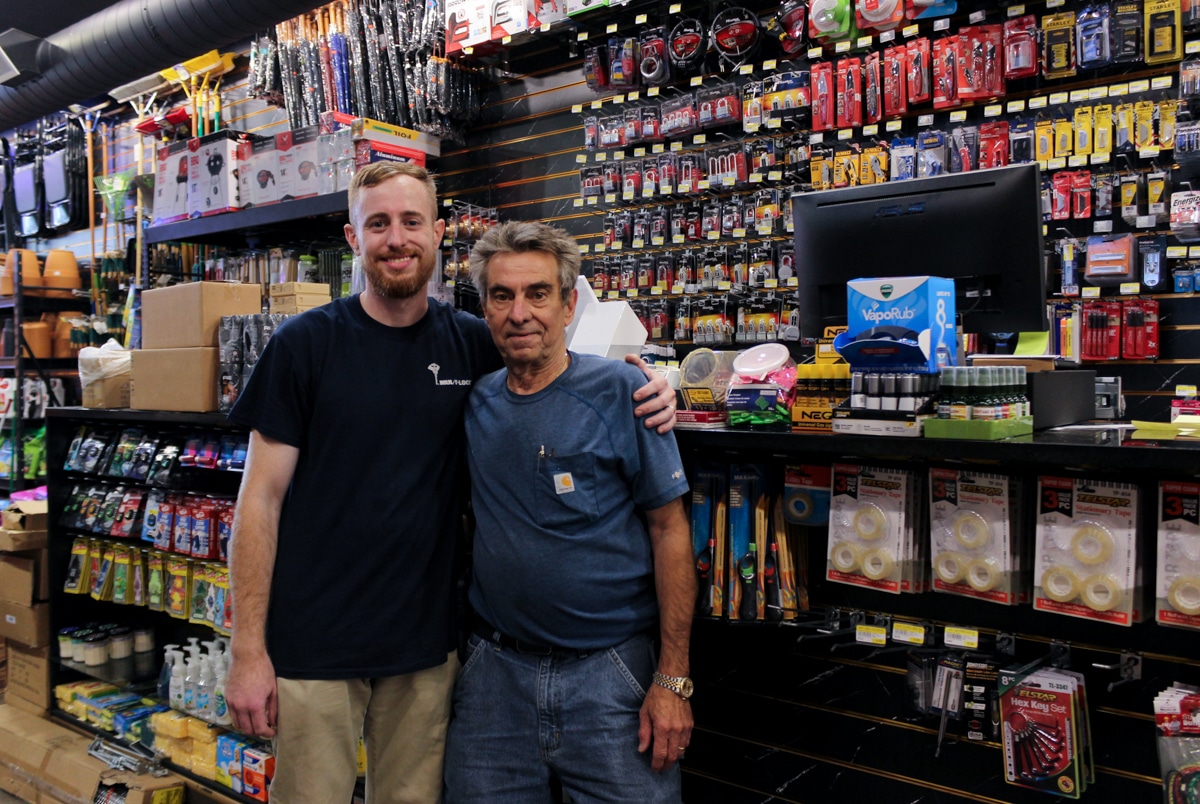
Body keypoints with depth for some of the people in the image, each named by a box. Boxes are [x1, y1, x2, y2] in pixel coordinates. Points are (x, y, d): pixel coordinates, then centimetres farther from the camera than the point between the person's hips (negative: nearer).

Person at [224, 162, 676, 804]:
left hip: (425, 647, 3)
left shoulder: (472, 345, 2)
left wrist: (644, 394, -7)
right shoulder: (304, 343, -6)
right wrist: (248, 652, -9)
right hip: (314, 647, -2)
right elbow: (261, 499, -5)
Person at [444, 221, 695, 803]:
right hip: (494, 669, 4)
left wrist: (673, 680, -11)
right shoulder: (474, 402, 3)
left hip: (610, 671, -3)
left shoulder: (619, 393, -10)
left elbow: (669, 530, -9)